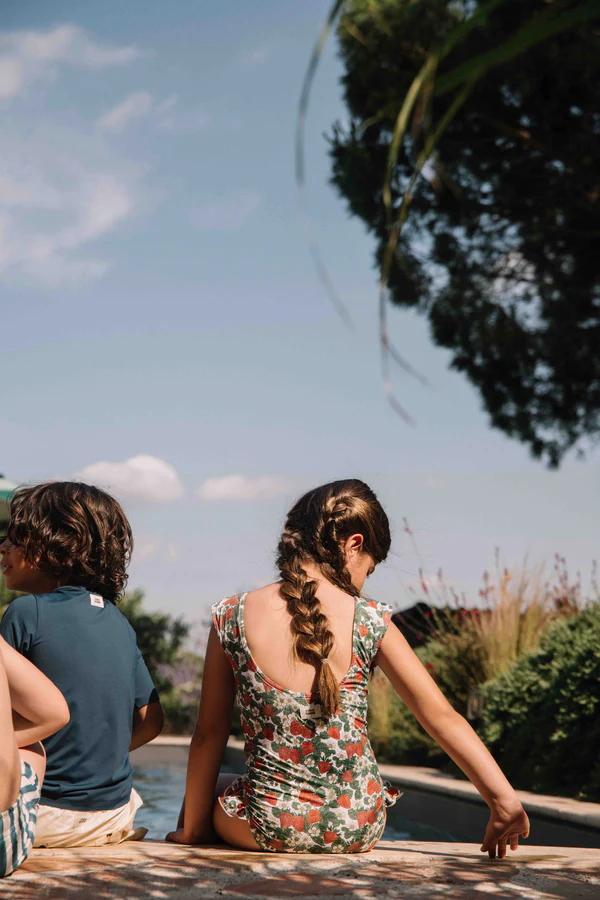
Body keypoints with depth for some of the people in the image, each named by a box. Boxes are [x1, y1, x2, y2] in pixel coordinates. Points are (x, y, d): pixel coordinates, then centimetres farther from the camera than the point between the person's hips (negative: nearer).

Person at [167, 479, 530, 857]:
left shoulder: (232, 617, -6)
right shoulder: (370, 621, -7)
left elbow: (209, 734, 1)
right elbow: (442, 717, -5)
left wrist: (193, 828, 12)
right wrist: (505, 801, 1)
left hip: (271, 827, -1)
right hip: (358, 828, 1)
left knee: (207, 790, 33)